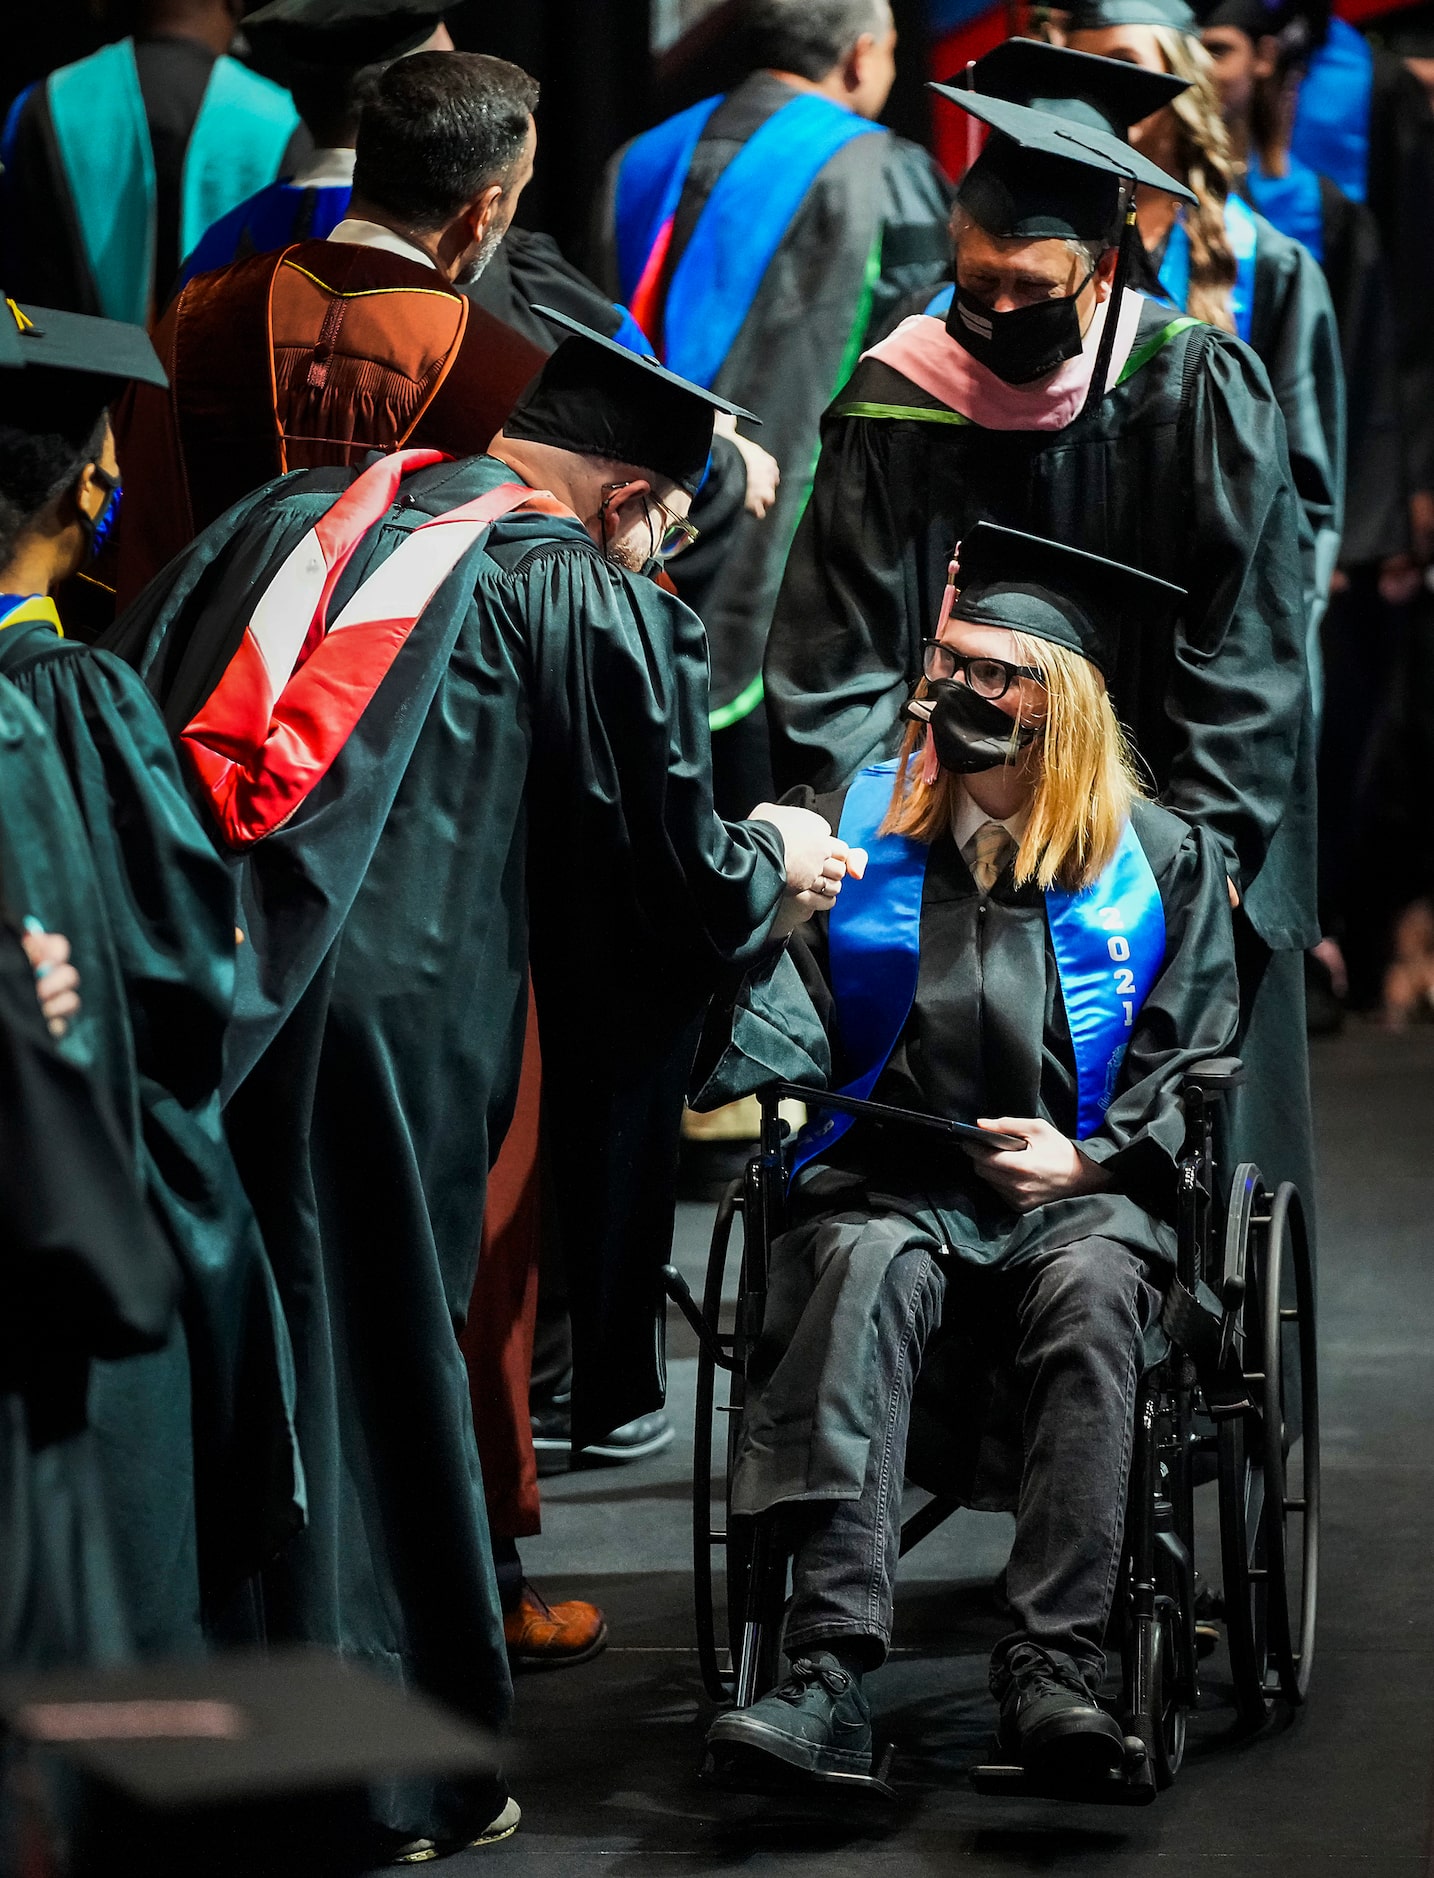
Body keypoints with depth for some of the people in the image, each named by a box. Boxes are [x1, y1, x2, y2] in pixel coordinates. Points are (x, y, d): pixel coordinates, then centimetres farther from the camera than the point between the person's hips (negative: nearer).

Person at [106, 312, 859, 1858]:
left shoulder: (285, 521, 17)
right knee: (362, 1387, 6)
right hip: (387, 1023, -4)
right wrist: (774, 862, 27)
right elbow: (674, 881, 7)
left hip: (177, 974, 4)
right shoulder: (594, 603, 3)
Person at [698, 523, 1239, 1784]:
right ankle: (831, 1669, -45)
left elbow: (1191, 1065, 10)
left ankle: (1055, 1667, -40)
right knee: (864, 1269, -34)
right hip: (892, 1177, 1)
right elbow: (792, 1007, 4)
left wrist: (1089, 1159, -9)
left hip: (1082, 1192, 0)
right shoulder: (858, 826, 16)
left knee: (1088, 1289, -35)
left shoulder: (1161, 861, 13)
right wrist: (729, 1048, -21)